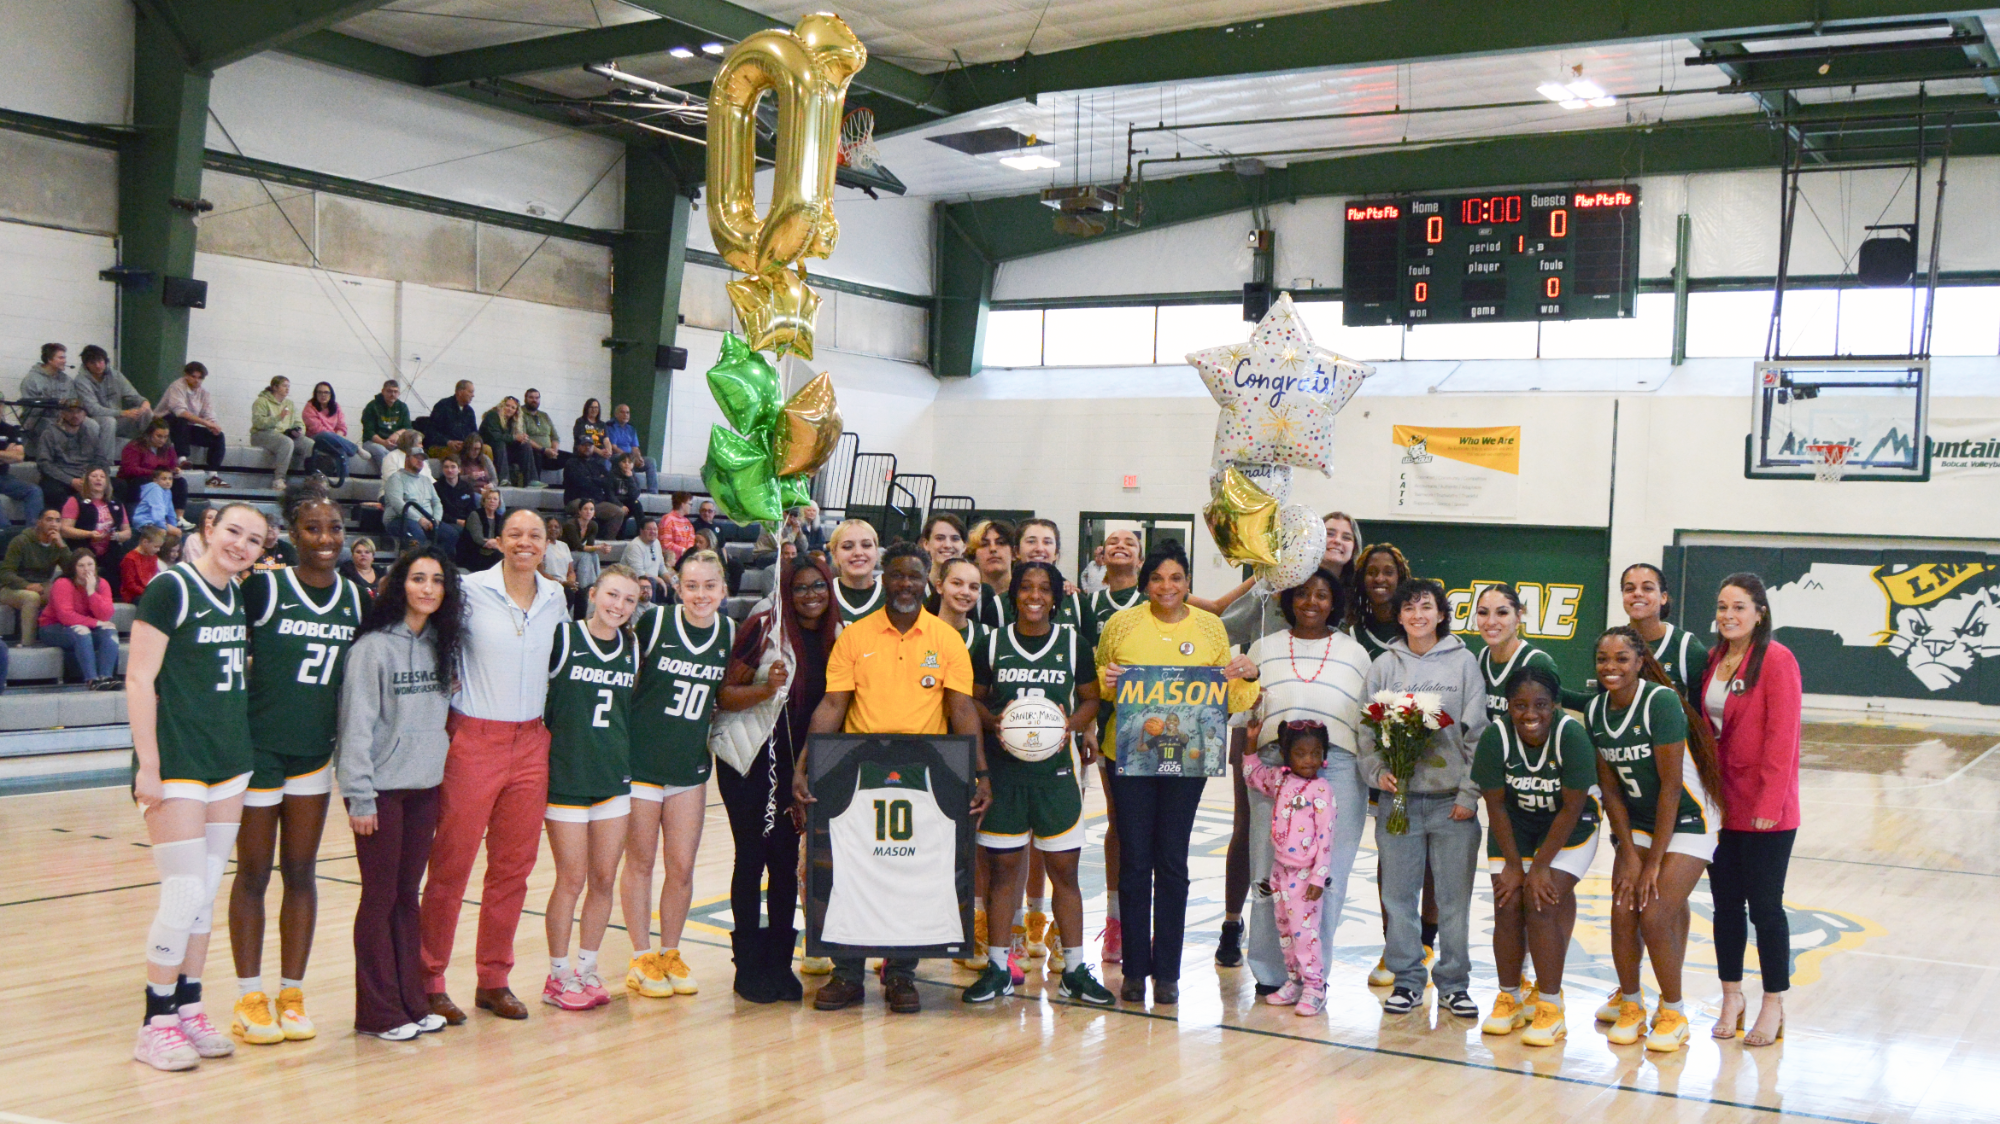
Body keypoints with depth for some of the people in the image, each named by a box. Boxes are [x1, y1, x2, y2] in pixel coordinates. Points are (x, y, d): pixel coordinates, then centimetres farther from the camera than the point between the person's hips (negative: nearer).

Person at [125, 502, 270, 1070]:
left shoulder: (239, 595, 11)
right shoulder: (172, 588, -10)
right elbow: (139, 679, -13)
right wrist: (148, 764, -16)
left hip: (230, 764, 7)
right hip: (176, 764, -7)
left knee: (206, 894, 11)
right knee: (184, 895, -7)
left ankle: (188, 1007, 21)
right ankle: (155, 1024, 5)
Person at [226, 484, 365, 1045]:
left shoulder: (355, 597, 5)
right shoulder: (263, 589, -10)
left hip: (316, 751, 4)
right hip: (259, 747, -4)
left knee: (301, 872, 10)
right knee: (253, 872, 4)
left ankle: (292, 993, 18)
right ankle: (250, 997, 14)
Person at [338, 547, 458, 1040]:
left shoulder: (442, 644, 9)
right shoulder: (373, 646, -10)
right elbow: (356, 725, -12)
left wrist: (443, 774, 6)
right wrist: (359, 796, -15)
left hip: (426, 787, 6)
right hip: (382, 790, -5)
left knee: (408, 894, 12)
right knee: (380, 897, 2)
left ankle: (413, 1001, 18)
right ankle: (378, 1012, 9)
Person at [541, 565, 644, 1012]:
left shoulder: (633, 647, 8)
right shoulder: (562, 639, -7)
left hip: (615, 776, 5)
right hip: (566, 775, -5)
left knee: (604, 879, 7)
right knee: (571, 879, -1)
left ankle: (587, 969, 21)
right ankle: (558, 976, 13)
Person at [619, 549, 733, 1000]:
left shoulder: (730, 632, 2)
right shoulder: (655, 622, -10)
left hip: (691, 765, 3)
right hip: (641, 759, -3)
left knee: (683, 867, 6)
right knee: (640, 861, 5)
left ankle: (670, 954, 23)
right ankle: (642, 958, 16)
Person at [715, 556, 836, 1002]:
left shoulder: (836, 638, 5)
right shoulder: (763, 628, -9)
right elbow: (726, 695, -9)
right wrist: (766, 689, -26)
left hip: (797, 764, 4)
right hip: (751, 760, -4)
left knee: (787, 861, 7)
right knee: (752, 857, 1)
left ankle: (780, 962, 17)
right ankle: (749, 965, 10)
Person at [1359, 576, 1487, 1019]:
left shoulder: (1463, 662, 4)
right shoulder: (1383, 666, 8)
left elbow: (1476, 733, 1)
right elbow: (1367, 731, 7)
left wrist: (1470, 792, -5)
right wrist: (1377, 772, -10)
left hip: (1452, 800, -1)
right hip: (1398, 798, 1)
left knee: (1454, 897, 3)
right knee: (1399, 895, 4)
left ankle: (1454, 983, 14)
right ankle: (1406, 979, 15)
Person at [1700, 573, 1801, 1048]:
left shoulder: (1776, 660, -12)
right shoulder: (1713, 660, 8)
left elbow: (1781, 737, -15)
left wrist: (1769, 803, -18)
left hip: (1766, 813, -6)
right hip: (1721, 805, 6)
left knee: (1764, 905, 3)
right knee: (1726, 902, 12)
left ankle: (1773, 1005, 16)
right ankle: (1731, 996, 24)